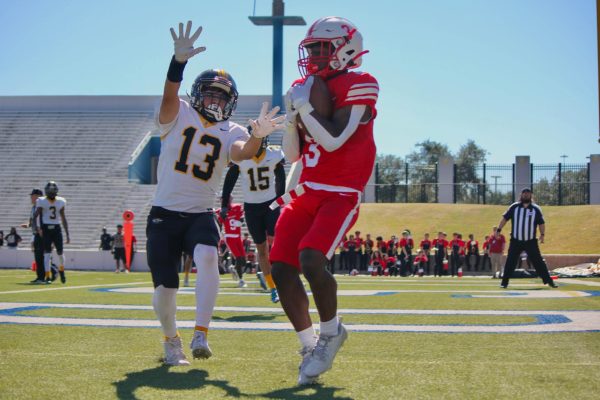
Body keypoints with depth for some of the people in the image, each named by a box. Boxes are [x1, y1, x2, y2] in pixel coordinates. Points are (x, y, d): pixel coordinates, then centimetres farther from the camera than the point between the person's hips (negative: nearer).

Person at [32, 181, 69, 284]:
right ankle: (48, 277, -4)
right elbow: (35, 217, -7)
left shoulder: (60, 202, 6)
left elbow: (64, 219, 11)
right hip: (46, 229, -3)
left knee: (60, 252, 3)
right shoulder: (42, 202, -3)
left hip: (56, 229, 3)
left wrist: (67, 235, 9)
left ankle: (61, 270, 31)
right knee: (47, 253, -8)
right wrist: (36, 228, -26)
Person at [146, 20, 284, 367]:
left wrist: (257, 135, -43)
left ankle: (201, 335, -22)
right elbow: (170, 95, -23)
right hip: (165, 212, -1)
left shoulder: (230, 132, 3)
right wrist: (179, 60, -43)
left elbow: (242, 152, -20)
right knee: (165, 287, 0)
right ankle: (171, 342, 29)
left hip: (201, 214, 1)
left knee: (207, 257, -30)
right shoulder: (179, 115, -1)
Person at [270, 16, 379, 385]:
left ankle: (332, 332, 4)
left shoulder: (358, 87, -8)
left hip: (340, 195, -7)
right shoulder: (307, 89, 14)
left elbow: (333, 140, -20)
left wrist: (304, 105, -13)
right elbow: (292, 154, 14)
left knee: (311, 261, -25)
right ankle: (310, 347, 14)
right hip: (305, 192, 7)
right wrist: (291, 115, -1)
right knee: (281, 268, -3)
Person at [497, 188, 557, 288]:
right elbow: (505, 218, 5)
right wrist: (499, 230, -4)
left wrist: (542, 234, -8)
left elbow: (541, 223, 5)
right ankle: (504, 282, 7)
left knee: (538, 262, -2)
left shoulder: (536, 208, 2)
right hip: (515, 241, 0)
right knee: (510, 262, -1)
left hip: (531, 241, 0)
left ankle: (549, 281, 2)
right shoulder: (514, 207, 2)